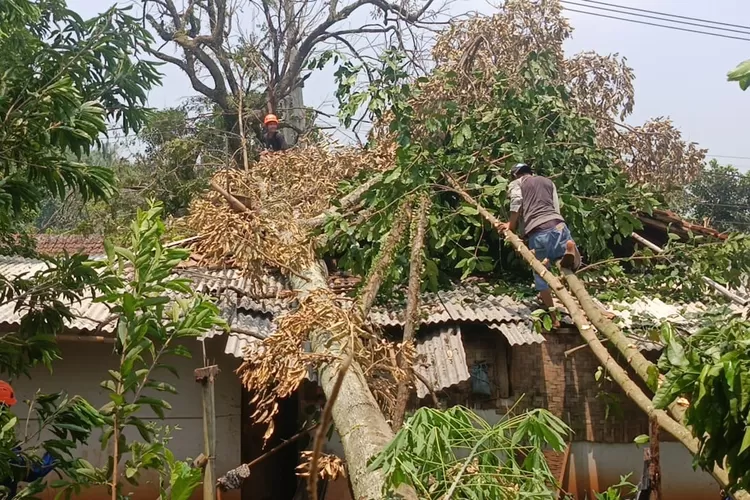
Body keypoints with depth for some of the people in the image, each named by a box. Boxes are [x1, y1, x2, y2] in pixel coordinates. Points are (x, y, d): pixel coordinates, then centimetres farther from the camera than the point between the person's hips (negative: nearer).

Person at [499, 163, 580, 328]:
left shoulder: (516, 184, 18)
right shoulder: (548, 181, 30)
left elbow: (517, 204, -2)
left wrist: (512, 226, 8)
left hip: (537, 231, -3)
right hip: (558, 224, 3)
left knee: (541, 275, 11)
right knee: (572, 264, 16)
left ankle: (554, 319, 7)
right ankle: (568, 249, -21)